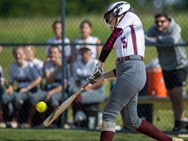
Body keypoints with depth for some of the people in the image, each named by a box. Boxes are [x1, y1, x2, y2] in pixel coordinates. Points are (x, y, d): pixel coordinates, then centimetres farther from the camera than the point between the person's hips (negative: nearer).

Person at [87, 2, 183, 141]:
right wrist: (102, 76, 18)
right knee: (131, 121, 10)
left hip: (132, 72, -9)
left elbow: (110, 41, -1)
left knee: (109, 113, -11)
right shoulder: (123, 35, 29)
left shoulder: (130, 17, 8)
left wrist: (99, 65, 4)